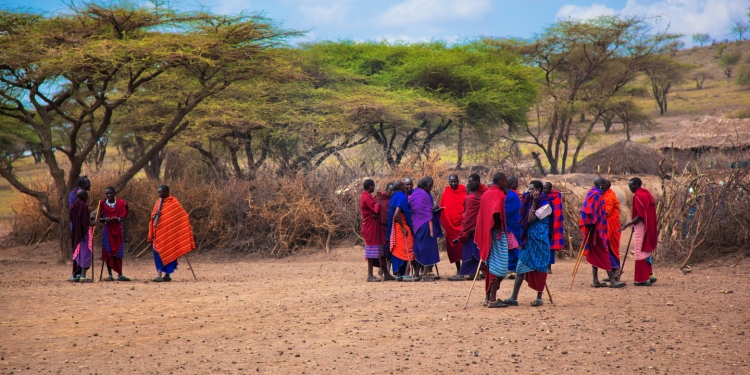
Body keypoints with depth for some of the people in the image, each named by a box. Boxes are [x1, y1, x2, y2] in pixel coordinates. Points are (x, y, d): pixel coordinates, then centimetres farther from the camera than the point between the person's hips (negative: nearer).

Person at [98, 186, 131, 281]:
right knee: (108, 253, -1)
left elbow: (124, 216, 7)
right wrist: (104, 219, -16)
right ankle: (110, 275, 4)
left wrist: (119, 219, -14)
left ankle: (120, 275, 6)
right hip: (107, 230, 0)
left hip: (117, 230, 0)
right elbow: (100, 218, 6)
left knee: (118, 253, 1)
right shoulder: (103, 204, 2)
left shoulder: (120, 203, 1)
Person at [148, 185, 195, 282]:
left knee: (168, 253, -1)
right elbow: (153, 214, 17)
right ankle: (159, 275, 5)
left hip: (168, 233, -5)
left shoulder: (173, 203, -7)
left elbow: (182, 216, -7)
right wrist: (154, 215, -6)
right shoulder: (158, 202, 11)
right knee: (158, 253, 1)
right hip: (158, 233, 5)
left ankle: (168, 274, 4)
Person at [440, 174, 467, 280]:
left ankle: (461, 273, -9)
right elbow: (442, 207, 7)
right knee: (453, 249, 10)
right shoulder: (446, 192, 6)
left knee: (462, 248, -8)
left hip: (462, 224, -4)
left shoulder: (463, 191, -2)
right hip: (450, 225, 4)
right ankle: (459, 271, 20)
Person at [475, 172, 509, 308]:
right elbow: (496, 212, -26)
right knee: (497, 265, -6)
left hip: (486, 233, 9)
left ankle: (488, 297, 18)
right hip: (497, 233, -9)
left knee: (490, 264, 14)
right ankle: (493, 299, -8)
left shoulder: (486, 194, 13)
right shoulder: (499, 194, -12)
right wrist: (499, 225, -14)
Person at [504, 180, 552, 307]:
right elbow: (525, 219, 9)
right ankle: (514, 298, 1)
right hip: (528, 238, 7)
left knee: (539, 268, 0)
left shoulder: (545, 204, -9)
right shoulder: (530, 201, 12)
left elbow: (531, 219, -17)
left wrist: (534, 202, -16)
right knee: (521, 266, 2)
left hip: (539, 239, -7)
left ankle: (539, 298, 9)